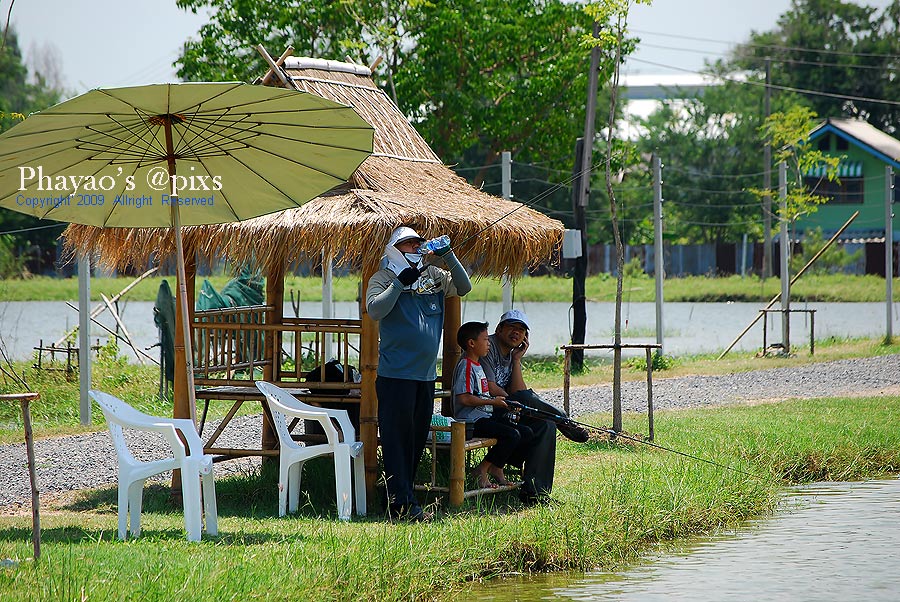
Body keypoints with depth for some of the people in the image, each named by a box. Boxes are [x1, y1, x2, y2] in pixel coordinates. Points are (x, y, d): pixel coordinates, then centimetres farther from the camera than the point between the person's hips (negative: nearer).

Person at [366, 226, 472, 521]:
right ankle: (402, 503, -9)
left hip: (426, 375, 6)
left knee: (417, 439, 10)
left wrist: (449, 256, -5)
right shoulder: (383, 278, -2)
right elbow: (374, 309, -17)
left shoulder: (434, 275, 12)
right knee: (398, 439, -7)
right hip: (395, 373, -6)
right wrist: (401, 283, -21)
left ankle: (400, 498, 18)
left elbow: (464, 287, 5)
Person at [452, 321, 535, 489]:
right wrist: (493, 401, -16)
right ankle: (482, 470, -13)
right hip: (472, 421, -10)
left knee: (527, 434, 3)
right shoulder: (466, 366, -12)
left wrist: (504, 402, 14)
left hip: (486, 416, 10)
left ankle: (496, 468, 8)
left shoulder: (477, 366, 21)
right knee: (512, 435, -26)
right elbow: (464, 398, -22)